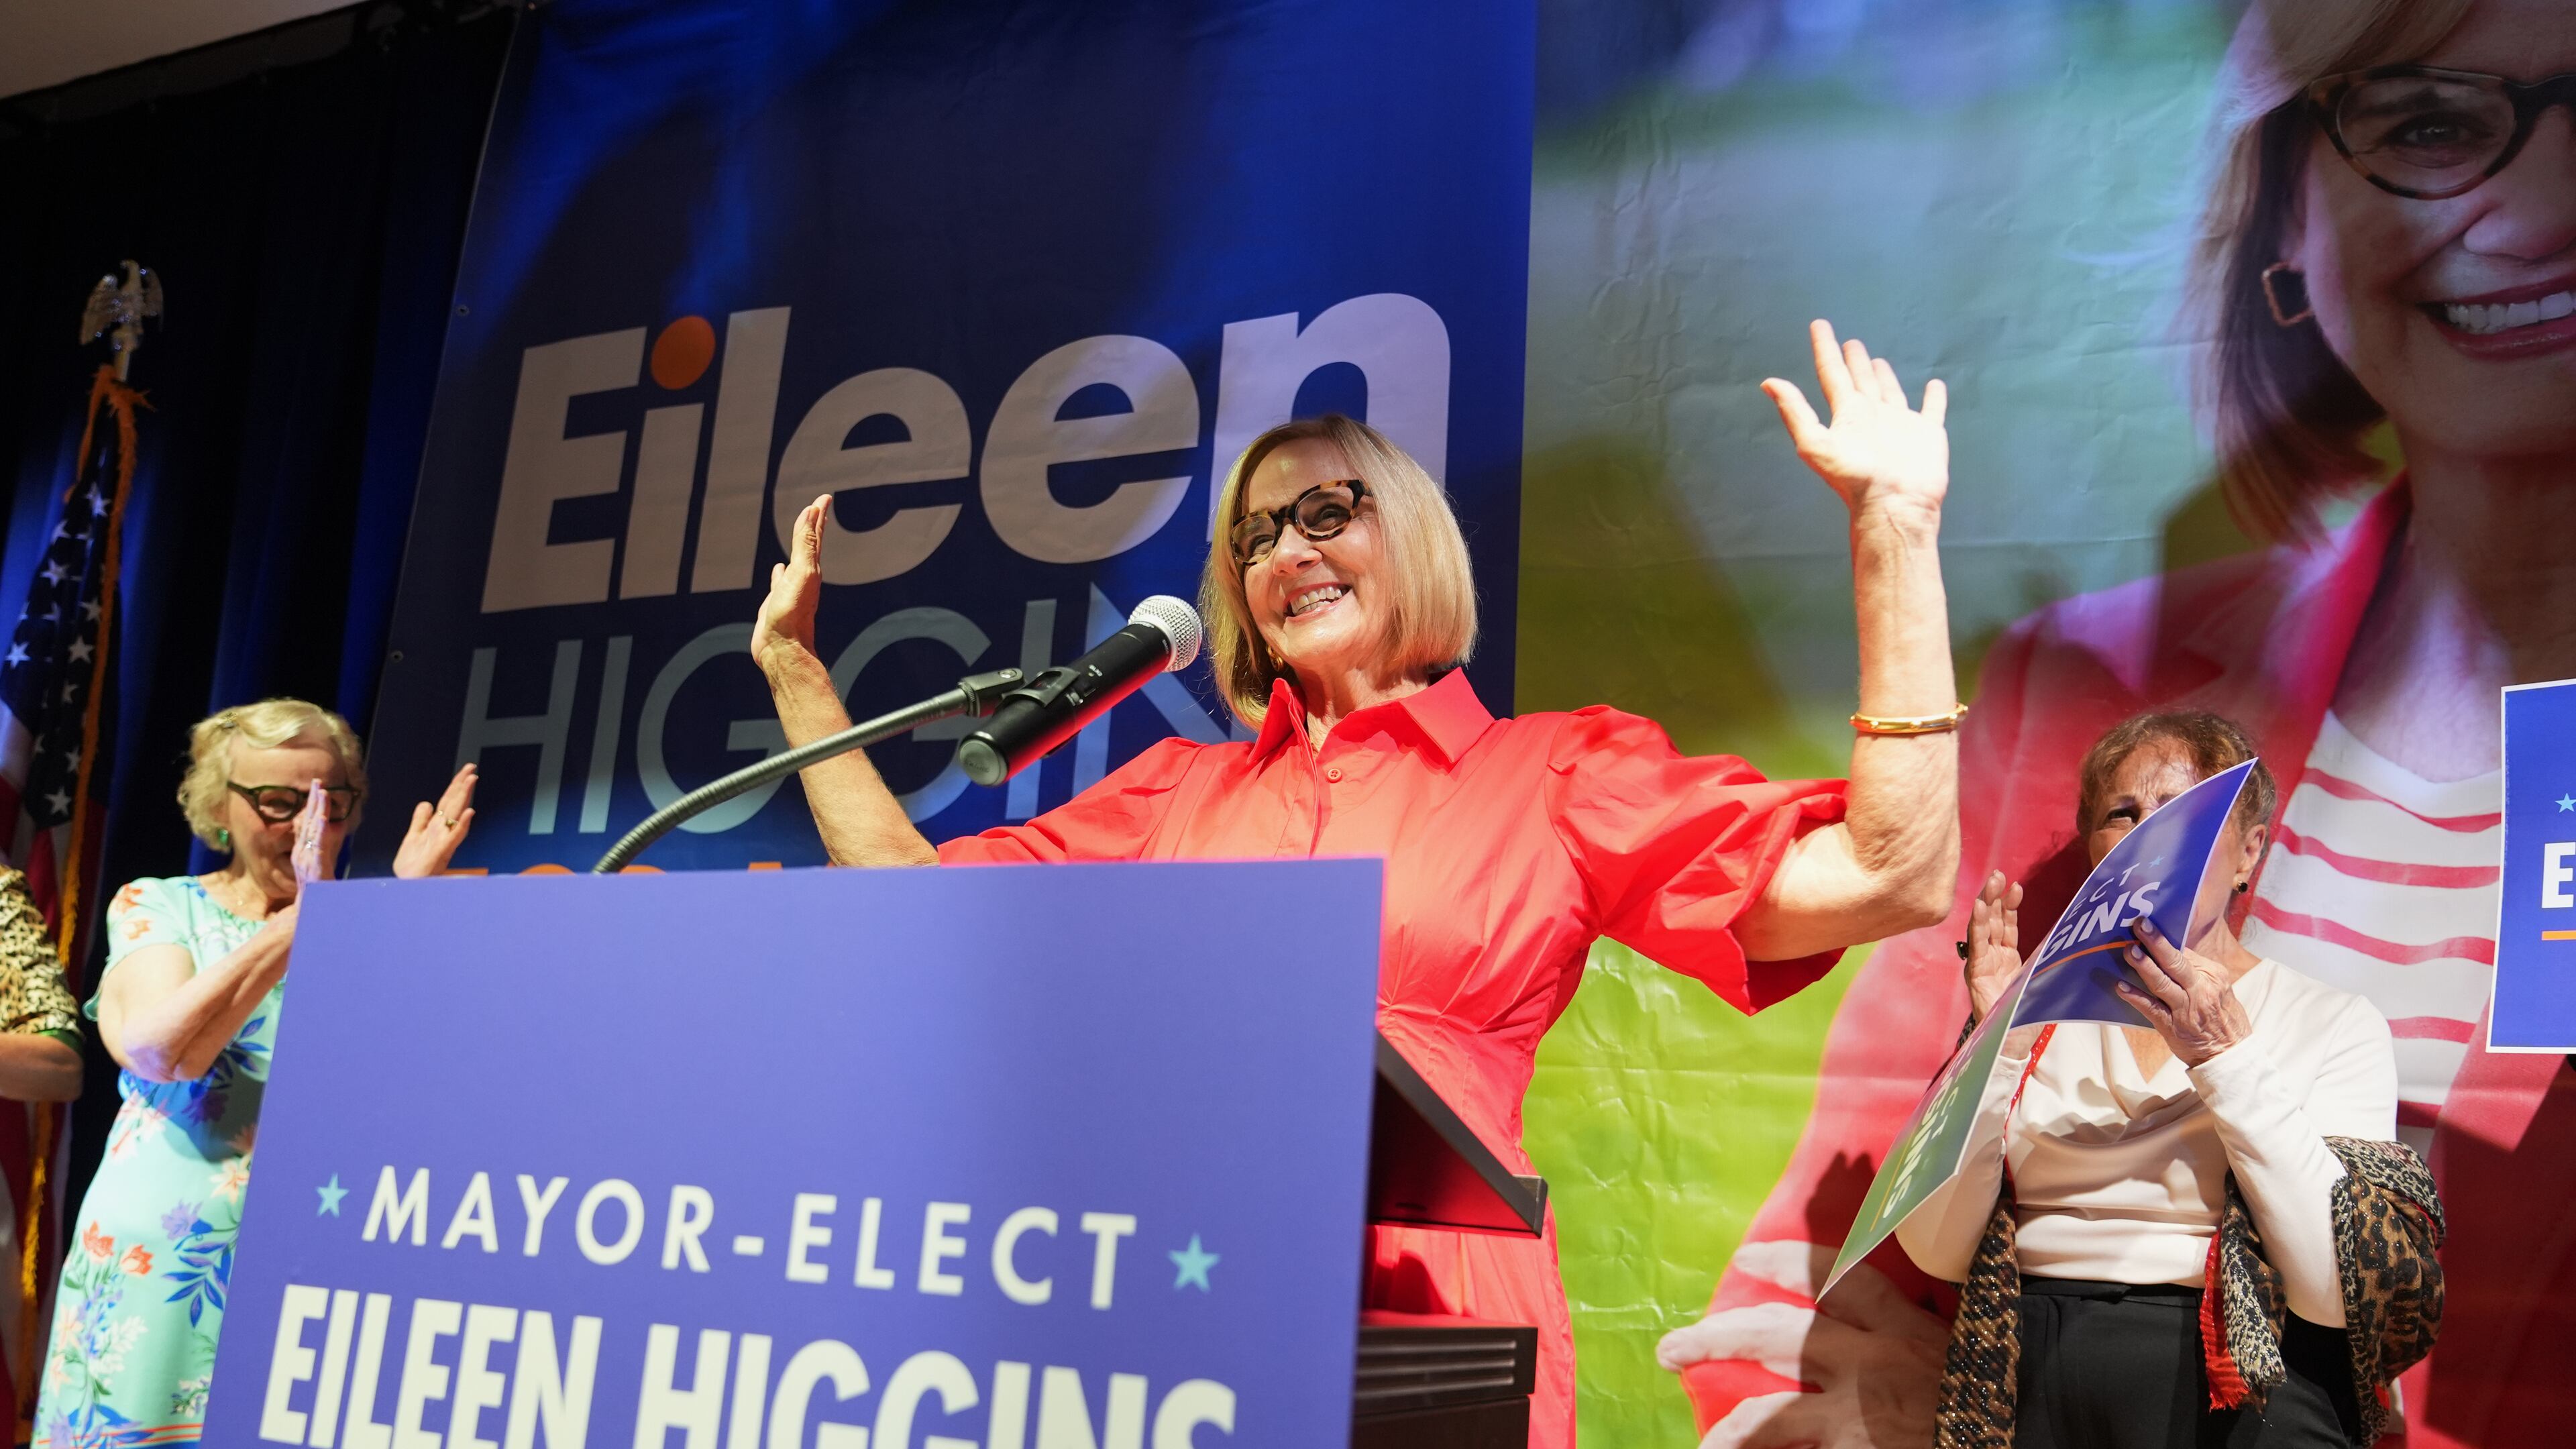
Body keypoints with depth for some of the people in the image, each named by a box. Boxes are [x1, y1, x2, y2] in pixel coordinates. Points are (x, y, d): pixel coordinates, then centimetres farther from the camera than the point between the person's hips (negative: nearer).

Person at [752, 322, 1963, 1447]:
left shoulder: (1559, 773, 7)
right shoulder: (1178, 790, 19)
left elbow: (1887, 878, -3)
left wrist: (1895, 528, -5)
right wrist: (797, 671, 24)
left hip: (1418, 1328, -2)